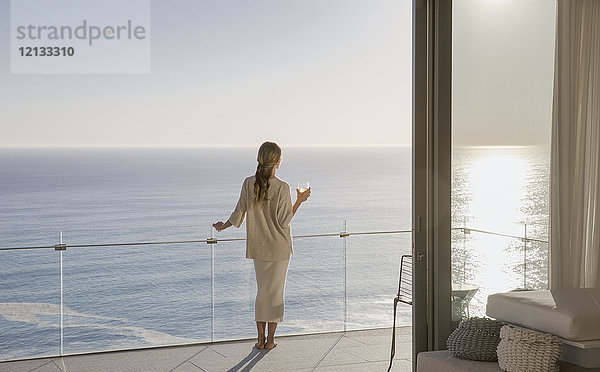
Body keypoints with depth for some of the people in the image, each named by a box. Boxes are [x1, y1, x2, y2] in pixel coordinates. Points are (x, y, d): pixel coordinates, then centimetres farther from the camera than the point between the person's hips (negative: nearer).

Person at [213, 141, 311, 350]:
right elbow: (284, 222, -14)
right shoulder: (282, 188, -16)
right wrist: (300, 201, -6)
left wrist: (223, 226, 21)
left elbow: (239, 215, 2)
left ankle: (261, 338, 17)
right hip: (279, 247, -4)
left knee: (262, 290, 15)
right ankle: (270, 339, 13)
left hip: (258, 247, 4)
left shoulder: (249, 184, -5)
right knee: (275, 291, 7)